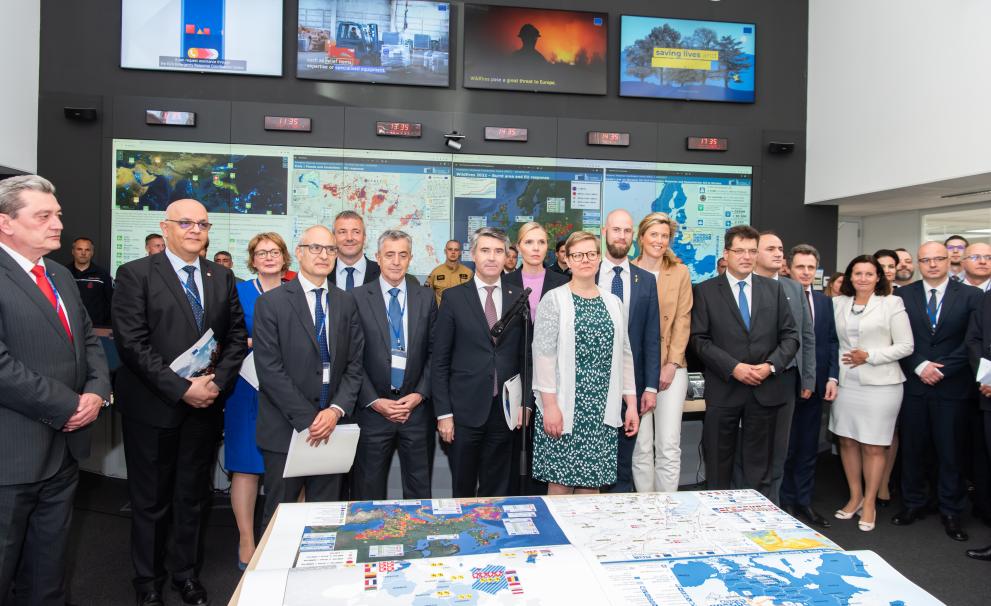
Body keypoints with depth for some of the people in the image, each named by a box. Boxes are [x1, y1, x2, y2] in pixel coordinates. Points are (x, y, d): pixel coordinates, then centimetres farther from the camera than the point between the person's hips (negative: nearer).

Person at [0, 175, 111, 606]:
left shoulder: (61, 275, 12)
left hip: (65, 447, 7)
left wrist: (97, 392, -3)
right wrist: (69, 406, -16)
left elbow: (89, 341, 15)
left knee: (48, 566, 20)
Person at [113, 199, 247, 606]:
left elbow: (237, 336, 7)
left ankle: (186, 573, 33)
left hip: (206, 405, 4)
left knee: (193, 497, 16)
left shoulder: (221, 277, 8)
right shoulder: (136, 274, -6)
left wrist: (217, 381, -9)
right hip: (152, 408, -3)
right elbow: (132, 342, -14)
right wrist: (182, 388, -18)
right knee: (150, 501, 11)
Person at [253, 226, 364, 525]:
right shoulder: (271, 303, -3)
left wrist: (336, 410, -9)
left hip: (332, 427, 3)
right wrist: (307, 420, -13)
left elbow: (354, 363, 5)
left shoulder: (346, 303, 9)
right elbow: (269, 369, -9)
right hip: (286, 429, -3)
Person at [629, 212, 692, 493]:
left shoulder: (680, 272, 8)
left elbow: (683, 321, 3)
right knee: (641, 446, 4)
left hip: (671, 367, 1)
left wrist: (671, 364, -7)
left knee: (669, 445, -1)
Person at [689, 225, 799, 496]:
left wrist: (771, 365, -9)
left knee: (759, 465, 12)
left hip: (765, 389, 2)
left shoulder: (774, 289, 8)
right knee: (718, 465, 9)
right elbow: (699, 339, -6)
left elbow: (790, 335, 7)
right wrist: (733, 367, -15)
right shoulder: (706, 291, 0)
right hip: (723, 389, -2)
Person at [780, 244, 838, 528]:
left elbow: (832, 342, 10)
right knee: (786, 448, 6)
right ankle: (786, 503, 20)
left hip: (815, 385, 5)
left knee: (809, 448, 12)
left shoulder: (825, 301, 10)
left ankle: (804, 502, 24)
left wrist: (832, 377, 0)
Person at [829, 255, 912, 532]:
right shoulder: (838, 303, 9)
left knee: (873, 446, 3)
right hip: (845, 382, 4)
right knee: (847, 440, 9)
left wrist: (869, 356, -12)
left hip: (880, 384, -3)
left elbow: (905, 345, -4)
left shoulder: (891, 304, -1)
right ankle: (855, 497, 25)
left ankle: (869, 503, 17)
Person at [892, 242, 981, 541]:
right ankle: (913, 503, 23)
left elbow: (972, 343, -5)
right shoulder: (903, 295, 4)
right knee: (913, 447, 9)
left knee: (951, 452, 7)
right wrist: (920, 366, -10)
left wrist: (942, 370, -11)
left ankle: (951, 511, 21)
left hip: (952, 386, -1)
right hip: (913, 384, 1)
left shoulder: (971, 296, 0)